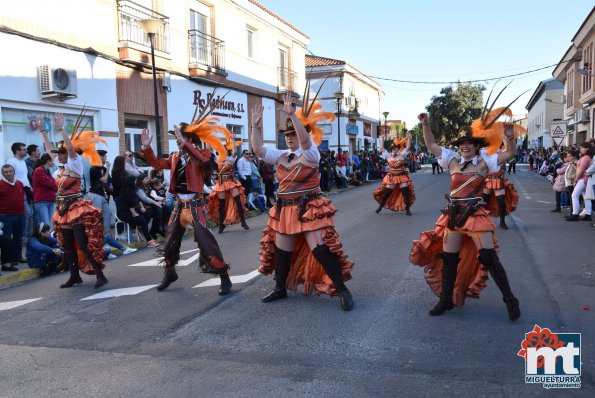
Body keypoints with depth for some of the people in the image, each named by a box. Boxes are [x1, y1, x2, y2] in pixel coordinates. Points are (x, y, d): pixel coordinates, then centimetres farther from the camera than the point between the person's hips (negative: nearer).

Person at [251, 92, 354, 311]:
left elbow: (304, 138, -29)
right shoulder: (281, 156, 8)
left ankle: (342, 290, 0)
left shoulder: (311, 154, -9)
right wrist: (256, 125, -5)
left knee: (321, 249, -13)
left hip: (309, 210, -7)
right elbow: (258, 149, 3)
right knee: (281, 250, 15)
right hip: (285, 211, 7)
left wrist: (292, 114, -35)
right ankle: (280, 289, 33)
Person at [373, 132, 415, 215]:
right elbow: (382, 147, -2)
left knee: (406, 193, -2)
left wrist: (409, 137, -11)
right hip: (392, 177, 0)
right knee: (387, 193, 4)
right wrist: (382, 138, -4)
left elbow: (408, 147, -3)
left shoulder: (402, 155, 1)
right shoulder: (388, 156, 0)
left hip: (402, 177, 1)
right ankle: (380, 206, 20)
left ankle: (407, 209, 9)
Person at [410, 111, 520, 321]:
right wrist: (425, 125, -3)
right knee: (449, 259, 9)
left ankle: (510, 300, 7)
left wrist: (510, 138, -21)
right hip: (454, 215, 3)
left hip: (476, 214, -3)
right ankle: (446, 300, 24)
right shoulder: (452, 160, 4)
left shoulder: (483, 162, -1)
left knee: (489, 257, -7)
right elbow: (431, 145, 7)